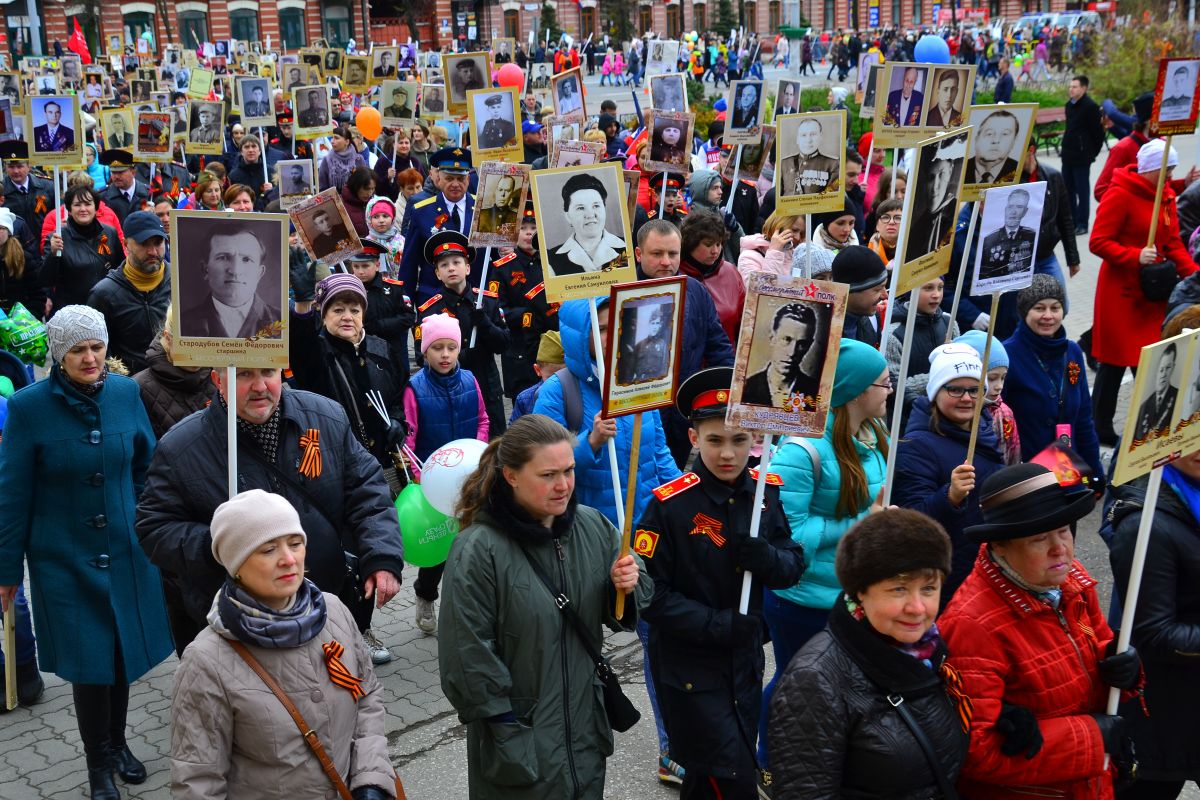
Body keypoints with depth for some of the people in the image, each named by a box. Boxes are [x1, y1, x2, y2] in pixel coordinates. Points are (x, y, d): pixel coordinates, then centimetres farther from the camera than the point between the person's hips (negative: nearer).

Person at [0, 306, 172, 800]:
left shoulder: (126, 393, -5)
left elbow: (146, 466, 7)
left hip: (125, 553, 3)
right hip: (65, 560, -3)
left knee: (123, 652, 14)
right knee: (89, 661, 4)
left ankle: (117, 743, 38)